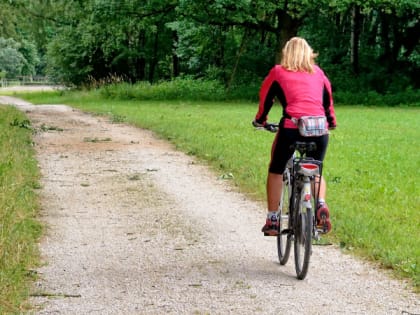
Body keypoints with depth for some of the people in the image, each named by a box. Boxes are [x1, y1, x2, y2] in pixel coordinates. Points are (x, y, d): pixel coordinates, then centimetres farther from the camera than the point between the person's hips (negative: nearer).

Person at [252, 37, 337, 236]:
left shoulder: (278, 72, 12)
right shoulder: (317, 72, 20)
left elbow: (265, 97, 21)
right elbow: (328, 98, 29)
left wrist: (260, 120, 38)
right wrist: (331, 121, 45)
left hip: (292, 128, -3)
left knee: (276, 171, 16)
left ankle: (272, 220, 14)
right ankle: (321, 204, -2)